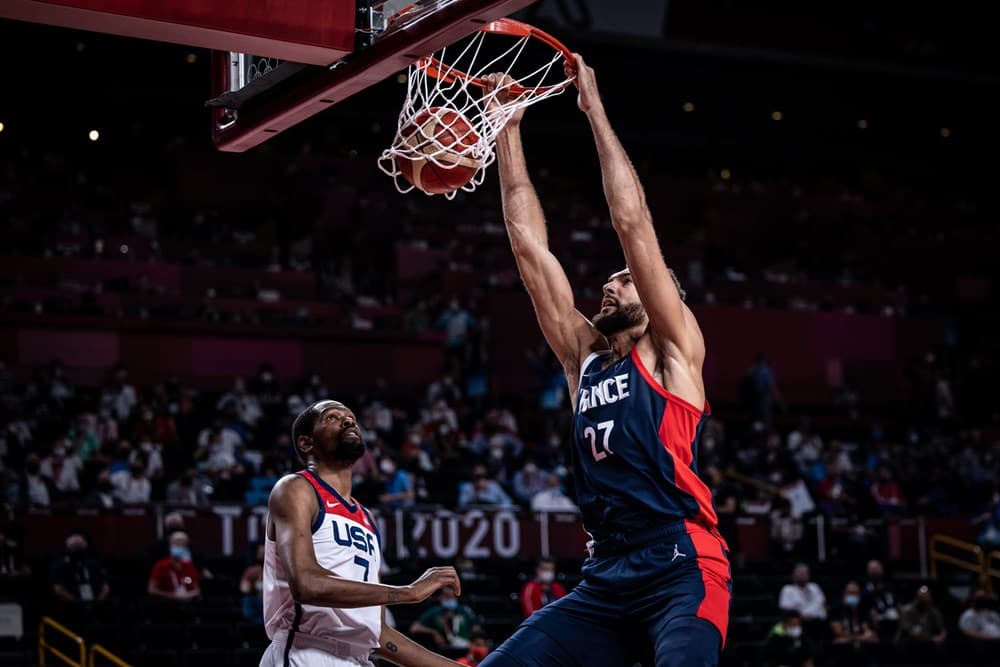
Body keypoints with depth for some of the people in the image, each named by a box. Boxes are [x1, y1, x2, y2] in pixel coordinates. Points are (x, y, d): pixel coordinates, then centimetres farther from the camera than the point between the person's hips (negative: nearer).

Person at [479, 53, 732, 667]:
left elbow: (633, 224, -2)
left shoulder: (673, 352, 6)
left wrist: (595, 109, 3)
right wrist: (509, 133, 15)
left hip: (683, 570, -6)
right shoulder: (585, 358, 20)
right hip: (606, 579, 6)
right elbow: (530, 246, 17)